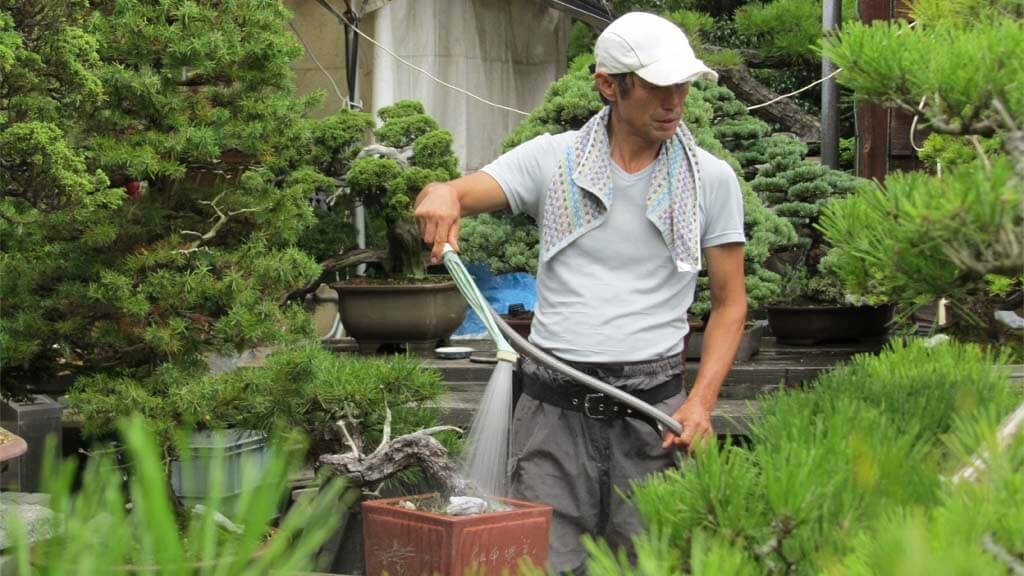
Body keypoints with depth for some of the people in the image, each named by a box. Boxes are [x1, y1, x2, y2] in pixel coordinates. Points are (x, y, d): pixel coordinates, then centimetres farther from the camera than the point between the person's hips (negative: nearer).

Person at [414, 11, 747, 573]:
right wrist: (441, 194, -31)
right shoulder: (551, 158, 4)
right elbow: (452, 196, -5)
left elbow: (729, 303, 8)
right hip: (554, 404, 0)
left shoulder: (712, 179, 4)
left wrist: (701, 403, -5)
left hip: (652, 401, 0)